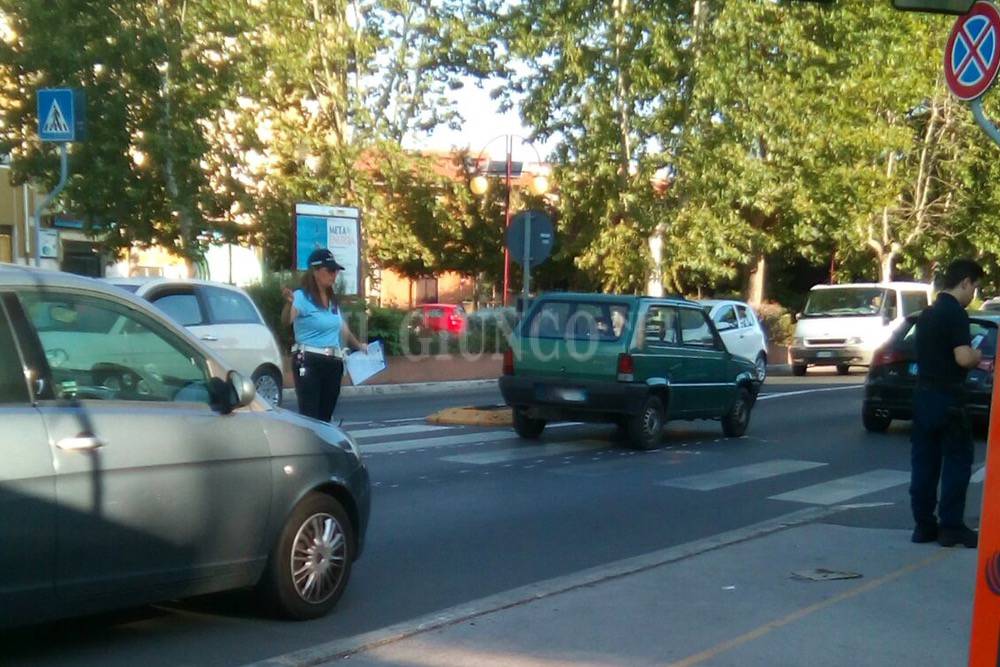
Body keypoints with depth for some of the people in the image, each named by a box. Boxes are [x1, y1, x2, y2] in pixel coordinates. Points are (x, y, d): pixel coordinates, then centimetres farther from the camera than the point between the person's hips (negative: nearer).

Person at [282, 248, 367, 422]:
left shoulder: (333, 299, 12)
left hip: (333, 364, 7)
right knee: (309, 416, -11)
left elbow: (342, 327, 28)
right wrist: (289, 303, -50)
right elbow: (286, 320, -29)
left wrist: (358, 345, 41)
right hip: (309, 363, -7)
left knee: (325, 416, 12)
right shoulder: (302, 297, -11)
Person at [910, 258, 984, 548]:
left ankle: (924, 525, 13)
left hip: (923, 394, 8)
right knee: (957, 460, 0)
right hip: (947, 398, -8)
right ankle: (951, 527, 2)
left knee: (924, 461, 9)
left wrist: (972, 358, 19)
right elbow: (963, 357, -23)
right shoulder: (956, 314, -14)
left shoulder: (927, 314, 14)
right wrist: (978, 356, -2)